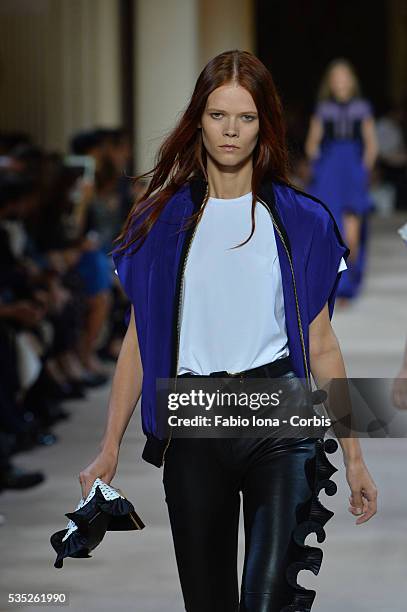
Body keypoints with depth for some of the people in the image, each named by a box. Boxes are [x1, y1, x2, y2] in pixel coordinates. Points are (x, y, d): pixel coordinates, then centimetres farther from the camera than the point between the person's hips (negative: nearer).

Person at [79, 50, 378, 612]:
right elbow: (139, 339, 8)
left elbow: (321, 346, 7)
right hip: (191, 429, 2)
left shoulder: (301, 222, 5)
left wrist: (354, 457, 5)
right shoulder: (163, 218, 8)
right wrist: (109, 450, 1)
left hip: (279, 422, -2)